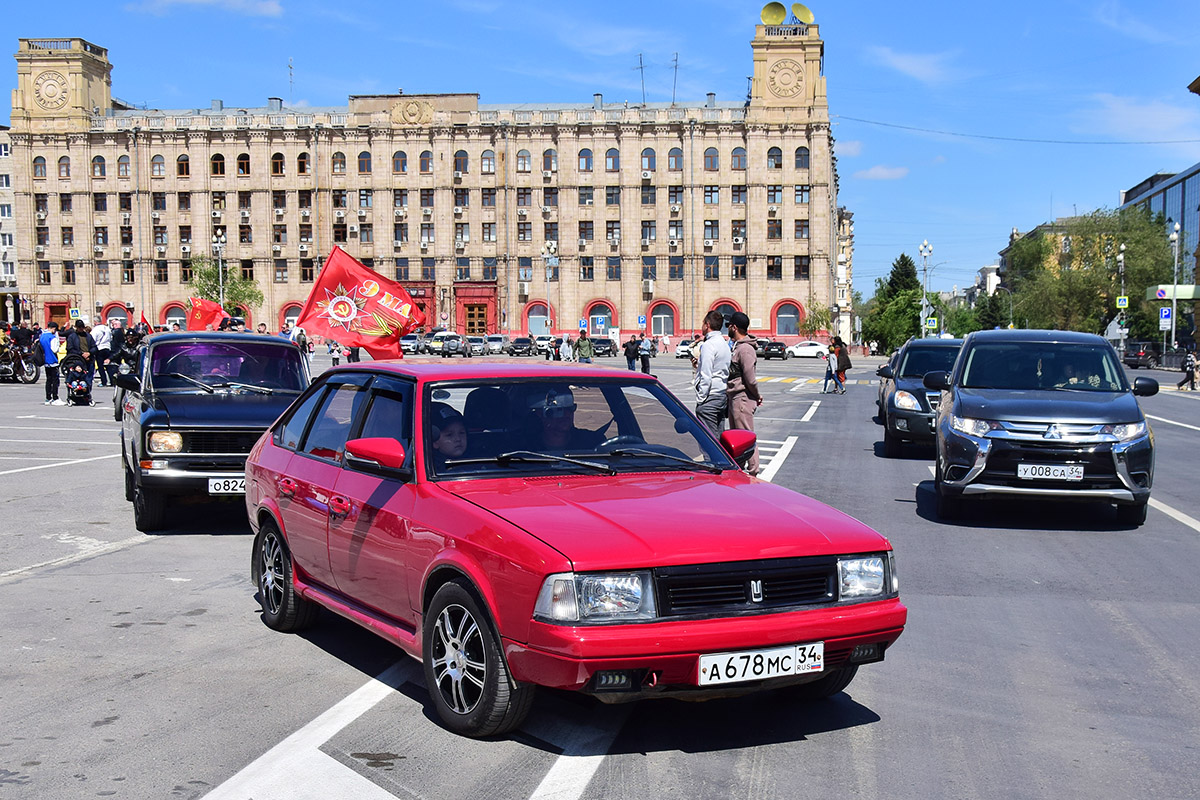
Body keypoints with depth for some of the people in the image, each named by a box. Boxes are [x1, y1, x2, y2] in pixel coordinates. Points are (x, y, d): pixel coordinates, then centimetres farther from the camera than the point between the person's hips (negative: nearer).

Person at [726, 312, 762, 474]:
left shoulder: (745, 349, -17)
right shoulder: (736, 346, 15)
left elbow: (750, 379, -18)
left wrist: (757, 396, -6)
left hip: (743, 399, -10)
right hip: (734, 398, 10)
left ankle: (752, 472, -2)